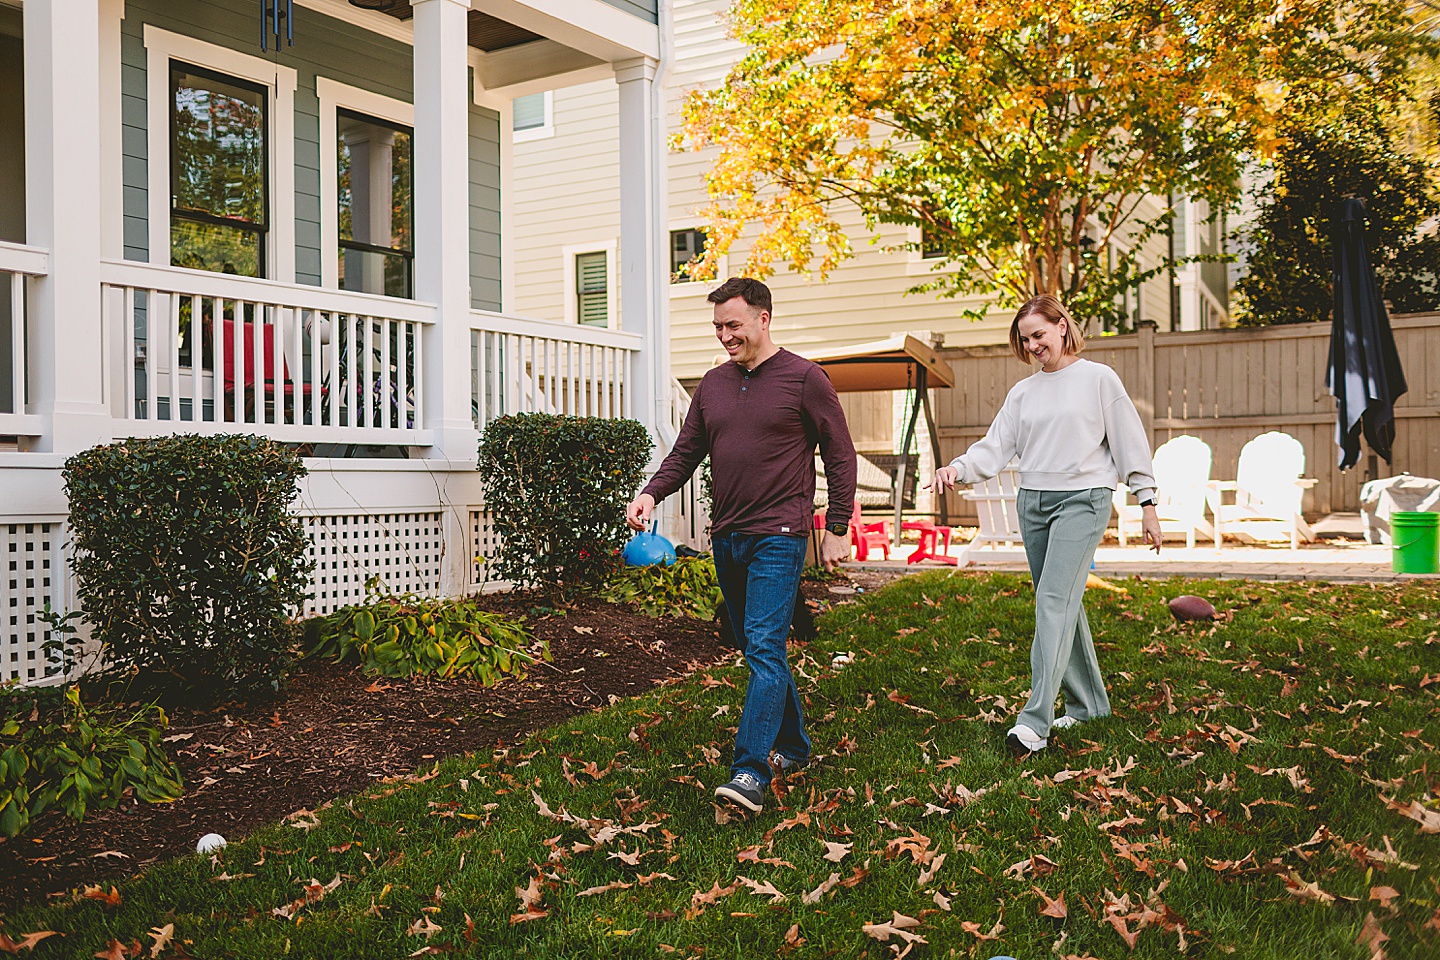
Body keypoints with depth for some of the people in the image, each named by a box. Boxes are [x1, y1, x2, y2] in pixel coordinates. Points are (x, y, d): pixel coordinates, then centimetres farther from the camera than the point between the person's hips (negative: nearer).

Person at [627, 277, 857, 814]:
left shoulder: (804, 379, -3)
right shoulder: (712, 385, 13)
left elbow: (840, 457, 0)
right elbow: (685, 453, 14)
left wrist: (837, 529, -3)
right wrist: (651, 493, -5)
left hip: (779, 537, -6)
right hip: (727, 538, 6)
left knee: (764, 649, -14)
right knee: (758, 652, 12)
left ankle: (751, 773, -16)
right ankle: (792, 747, 27)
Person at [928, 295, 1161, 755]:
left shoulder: (1099, 379, 2)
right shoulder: (1022, 392, 14)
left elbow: (1129, 441, 3)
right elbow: (996, 446, 7)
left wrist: (1147, 504, 1)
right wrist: (958, 468, -12)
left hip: (1083, 500, -6)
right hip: (1032, 503, 6)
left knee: (1054, 600, -16)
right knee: (1063, 604, 10)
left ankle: (1035, 720, -21)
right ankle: (1088, 702, 24)